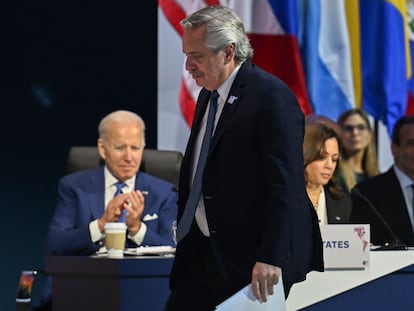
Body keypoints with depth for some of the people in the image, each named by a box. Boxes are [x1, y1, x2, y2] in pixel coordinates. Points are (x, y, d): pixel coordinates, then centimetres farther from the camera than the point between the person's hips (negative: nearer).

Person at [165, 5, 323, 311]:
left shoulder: (272, 97, -15)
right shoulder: (209, 94, 13)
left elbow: (286, 185, -21)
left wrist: (270, 259, -25)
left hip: (252, 261, -8)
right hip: (203, 252, 8)